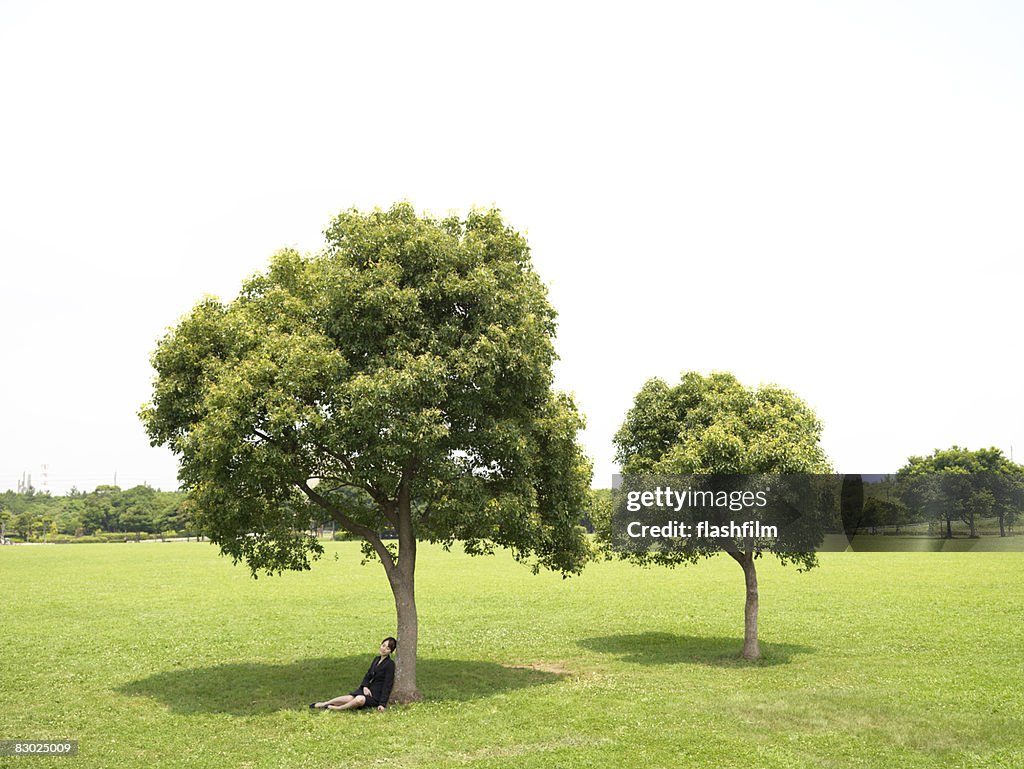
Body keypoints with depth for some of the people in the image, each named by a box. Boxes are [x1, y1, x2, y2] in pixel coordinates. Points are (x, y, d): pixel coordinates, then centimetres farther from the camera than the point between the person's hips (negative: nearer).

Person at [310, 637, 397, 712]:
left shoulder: (390, 664, -9)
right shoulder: (376, 659, 13)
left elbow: (387, 685, -12)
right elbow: (368, 675, 15)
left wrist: (382, 704, -19)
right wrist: (365, 686, -7)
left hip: (377, 696, -6)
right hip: (368, 690, 6)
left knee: (360, 699, -35)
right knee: (349, 698, -22)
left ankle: (337, 708, -21)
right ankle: (324, 704, -12)